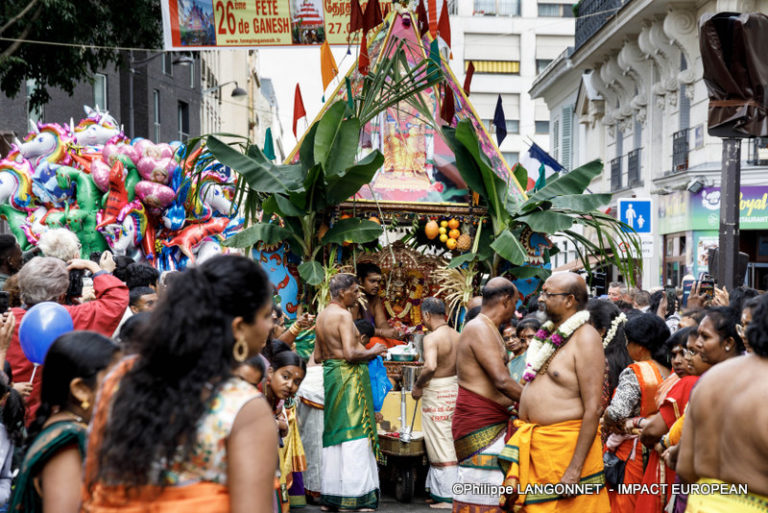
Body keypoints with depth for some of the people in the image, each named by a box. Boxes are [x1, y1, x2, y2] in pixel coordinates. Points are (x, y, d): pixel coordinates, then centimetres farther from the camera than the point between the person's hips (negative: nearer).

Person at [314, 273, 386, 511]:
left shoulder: (322, 316, 15)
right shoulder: (343, 315, -14)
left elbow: (318, 356, 19)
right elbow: (350, 353, -22)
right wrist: (373, 351, -7)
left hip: (330, 374, 9)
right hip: (349, 375, -9)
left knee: (334, 430, 12)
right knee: (354, 432, -7)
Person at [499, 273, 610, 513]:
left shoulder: (585, 338, -11)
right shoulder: (549, 335, 14)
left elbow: (592, 410, -18)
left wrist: (574, 469, -22)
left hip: (565, 446, -8)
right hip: (530, 446, 8)